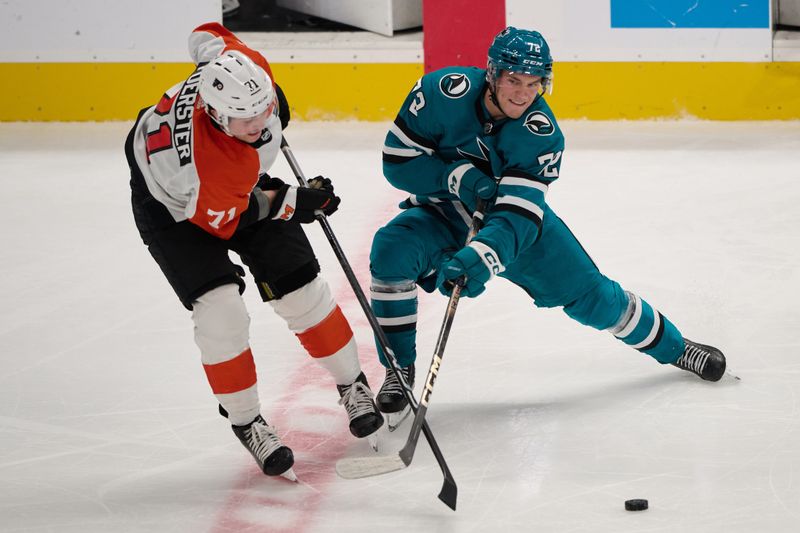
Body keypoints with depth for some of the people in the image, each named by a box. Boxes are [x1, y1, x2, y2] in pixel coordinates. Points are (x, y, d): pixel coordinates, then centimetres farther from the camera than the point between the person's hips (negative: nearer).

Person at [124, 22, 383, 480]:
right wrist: (295, 203, -19)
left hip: (244, 184, 6)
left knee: (301, 288, 2)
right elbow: (225, 220, -24)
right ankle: (246, 422, 1)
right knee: (220, 309, -19)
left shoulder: (247, 67, -32)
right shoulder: (205, 160, -44)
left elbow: (207, 36, -7)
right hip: (173, 204, -6)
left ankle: (352, 386, 23)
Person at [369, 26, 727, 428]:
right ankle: (399, 371, -15)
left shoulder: (542, 134, -25)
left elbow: (517, 214, -33)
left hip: (517, 214, 1)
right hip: (444, 213, 0)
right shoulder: (446, 92, -26)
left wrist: (482, 258, -50)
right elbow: (397, 160, -19)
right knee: (391, 250, -31)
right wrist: (458, 176, -33)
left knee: (589, 294, 1)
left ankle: (673, 347, 29)